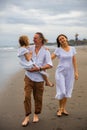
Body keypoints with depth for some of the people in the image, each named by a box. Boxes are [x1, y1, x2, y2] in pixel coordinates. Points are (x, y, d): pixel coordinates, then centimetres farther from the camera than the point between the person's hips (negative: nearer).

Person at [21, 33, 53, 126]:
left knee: (38, 97, 9)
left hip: (39, 77, -1)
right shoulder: (30, 49, 5)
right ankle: (27, 117, 5)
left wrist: (39, 68, -22)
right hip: (29, 76, 2)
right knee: (27, 96, -6)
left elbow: (49, 65, -12)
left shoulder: (45, 51, -3)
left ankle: (36, 115, 29)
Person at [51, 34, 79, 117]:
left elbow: (74, 61, 6)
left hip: (70, 72, 3)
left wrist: (76, 72, 3)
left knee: (67, 91, 8)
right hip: (60, 72, -2)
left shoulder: (72, 49, 4)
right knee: (61, 91, -4)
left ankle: (63, 109, 21)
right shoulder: (58, 50, -3)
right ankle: (60, 109, 15)